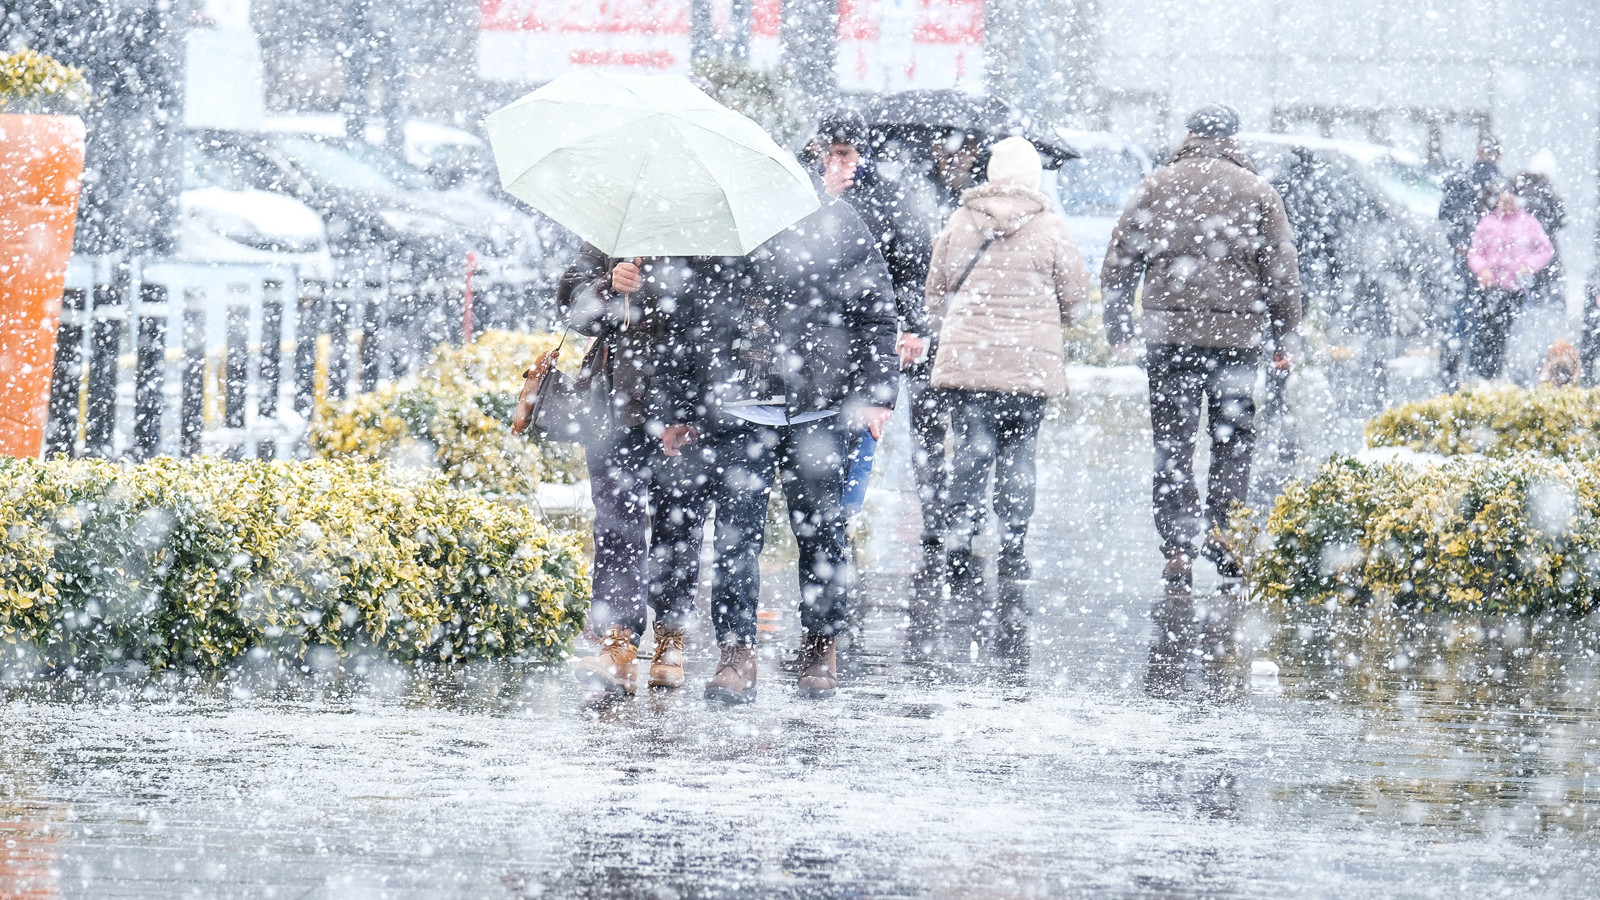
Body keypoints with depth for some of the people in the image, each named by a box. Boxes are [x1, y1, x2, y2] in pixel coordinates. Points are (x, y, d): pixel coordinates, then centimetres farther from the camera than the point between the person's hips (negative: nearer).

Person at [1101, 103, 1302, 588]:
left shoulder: (1154, 188, 5)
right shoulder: (1257, 192, 4)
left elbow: (1118, 264, 5)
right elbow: (1282, 271, 4)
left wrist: (1118, 330, 12)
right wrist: (1285, 338, 10)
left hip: (1169, 336, 0)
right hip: (1238, 337, 0)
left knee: (1173, 447, 5)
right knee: (1234, 440, 12)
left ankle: (1178, 549, 2)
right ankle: (1224, 528, -2)